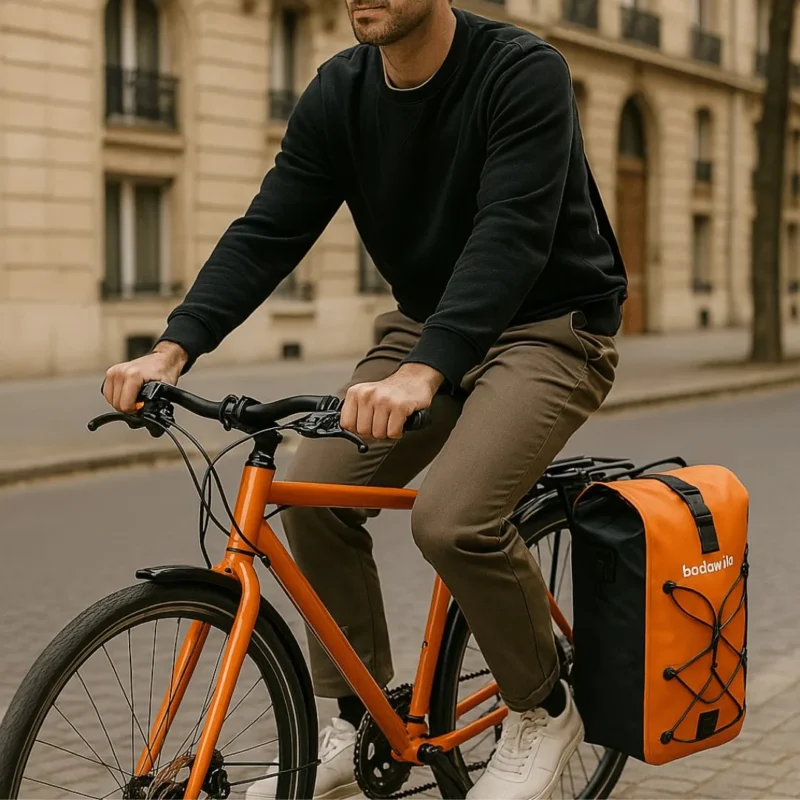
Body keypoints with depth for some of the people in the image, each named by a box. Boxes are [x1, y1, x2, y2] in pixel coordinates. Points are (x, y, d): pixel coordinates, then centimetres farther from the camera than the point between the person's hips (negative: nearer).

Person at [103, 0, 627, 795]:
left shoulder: (524, 71, -21)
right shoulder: (340, 93, -3)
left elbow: (511, 232, -33)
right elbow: (269, 229, -8)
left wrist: (422, 373, -47)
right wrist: (173, 347, -23)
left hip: (549, 327, -6)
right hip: (427, 323, 6)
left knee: (451, 517, -28)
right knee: (314, 491, -11)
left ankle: (541, 713, 0)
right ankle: (355, 727, 7)